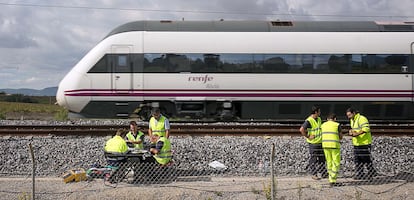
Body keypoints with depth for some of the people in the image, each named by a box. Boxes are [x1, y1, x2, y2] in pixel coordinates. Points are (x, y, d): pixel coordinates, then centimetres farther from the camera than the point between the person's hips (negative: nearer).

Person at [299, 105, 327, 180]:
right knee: (313, 159, -1)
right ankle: (314, 174, 6)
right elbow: (301, 129, -26)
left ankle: (323, 173, 19)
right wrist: (308, 137, -19)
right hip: (313, 143, -8)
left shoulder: (319, 119, 11)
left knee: (322, 158, 11)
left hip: (320, 142, 8)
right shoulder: (309, 121, -16)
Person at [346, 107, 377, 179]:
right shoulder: (352, 120, 15)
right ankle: (359, 174, 11)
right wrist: (351, 131, 4)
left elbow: (366, 128, -27)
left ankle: (372, 172, 10)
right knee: (357, 159, 7)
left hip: (364, 143, -9)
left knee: (366, 159, -3)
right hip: (356, 143, 9)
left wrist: (357, 134, -29)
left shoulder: (361, 119, -15)